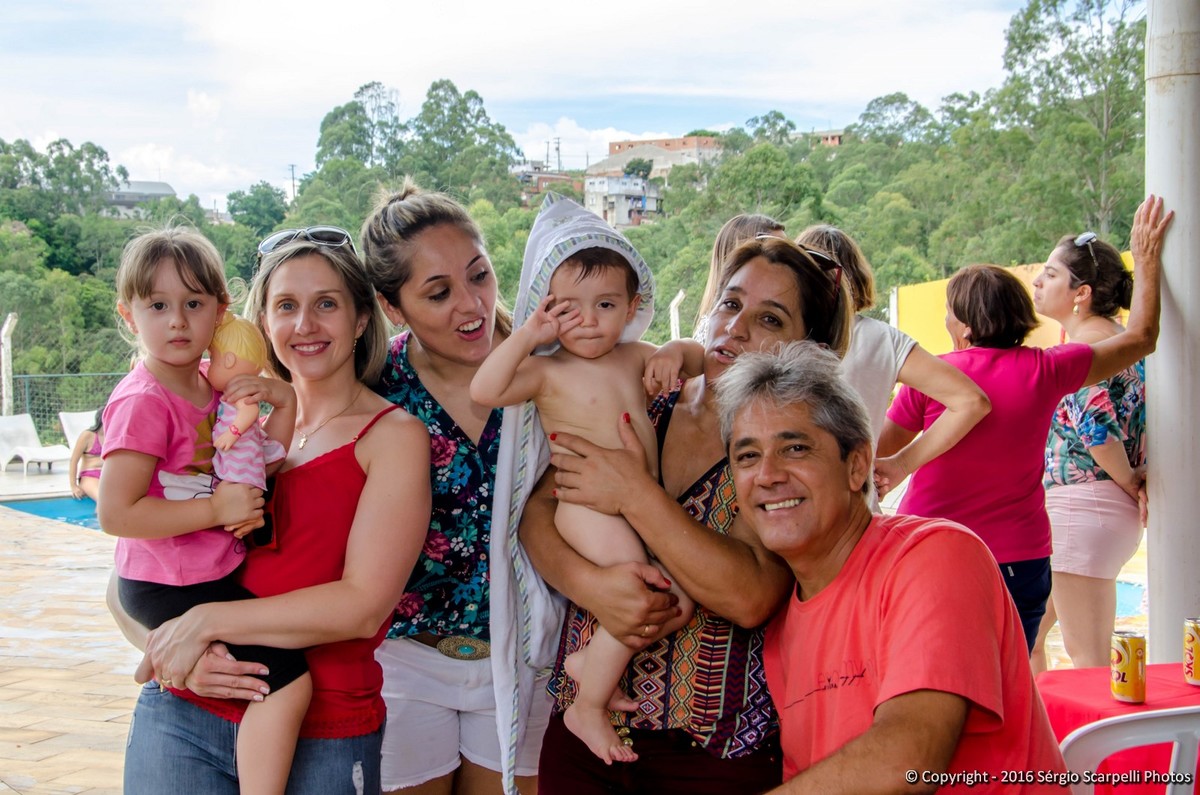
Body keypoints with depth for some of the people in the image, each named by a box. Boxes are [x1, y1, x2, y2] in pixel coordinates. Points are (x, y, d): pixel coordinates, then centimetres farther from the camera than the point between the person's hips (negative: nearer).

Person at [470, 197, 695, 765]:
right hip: (587, 507, -7)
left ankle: (592, 661, 21)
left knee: (679, 605, 7)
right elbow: (484, 391, -20)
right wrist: (528, 334, -21)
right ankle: (586, 708, -3)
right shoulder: (547, 372, -7)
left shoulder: (634, 356, 10)